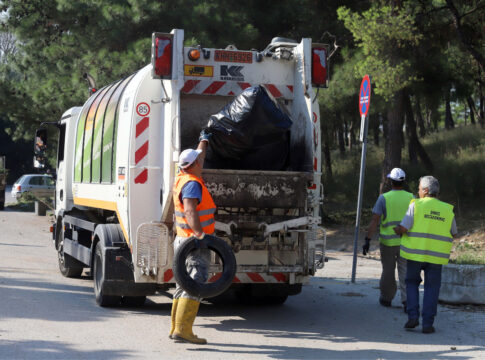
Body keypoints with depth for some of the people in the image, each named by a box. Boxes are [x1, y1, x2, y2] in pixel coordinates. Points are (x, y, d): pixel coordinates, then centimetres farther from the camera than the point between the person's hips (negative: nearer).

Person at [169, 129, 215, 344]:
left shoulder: (182, 178, 12)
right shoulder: (192, 184, -17)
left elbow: (197, 158, 32)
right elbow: (189, 210, -33)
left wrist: (204, 141, 46)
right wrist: (199, 233, -41)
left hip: (183, 239, 10)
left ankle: (176, 328, 20)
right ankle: (182, 329, -22)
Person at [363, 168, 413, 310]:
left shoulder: (384, 198, -7)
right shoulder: (411, 198, 0)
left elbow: (374, 221, -11)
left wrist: (367, 240, -8)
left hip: (388, 241, -1)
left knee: (388, 271, 13)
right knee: (405, 271, 3)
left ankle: (386, 298, 25)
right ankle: (407, 300, -10)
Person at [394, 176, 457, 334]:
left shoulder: (416, 205, -6)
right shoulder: (447, 210, 5)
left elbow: (403, 228, -12)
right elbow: (453, 234, 15)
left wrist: (397, 230, 11)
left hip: (416, 253, -1)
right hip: (436, 256, 2)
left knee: (412, 283, 17)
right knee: (431, 288, 8)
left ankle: (413, 316, 4)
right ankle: (427, 323, 2)